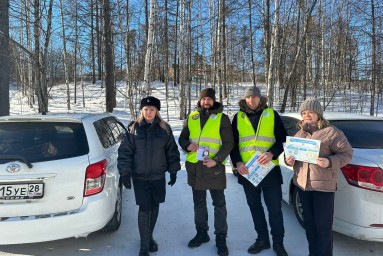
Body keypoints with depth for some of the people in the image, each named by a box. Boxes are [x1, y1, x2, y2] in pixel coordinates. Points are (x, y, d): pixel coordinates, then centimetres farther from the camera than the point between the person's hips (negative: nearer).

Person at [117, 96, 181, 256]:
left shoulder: (164, 129, -1)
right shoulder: (134, 129, -4)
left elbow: (172, 151, 6)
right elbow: (125, 152, -4)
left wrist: (173, 170, 5)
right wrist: (125, 172, -11)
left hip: (158, 176, 2)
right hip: (140, 177, -2)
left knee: (155, 206, 13)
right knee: (144, 209, -2)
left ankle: (149, 237, 34)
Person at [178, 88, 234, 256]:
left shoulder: (222, 118, -3)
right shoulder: (191, 117, 7)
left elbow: (229, 143, -6)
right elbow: (182, 138, 13)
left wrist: (217, 160, -18)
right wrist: (187, 146, -10)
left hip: (214, 167, -3)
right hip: (194, 166, 4)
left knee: (219, 204, 6)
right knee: (199, 203, 16)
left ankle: (221, 238, 20)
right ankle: (201, 233, 33)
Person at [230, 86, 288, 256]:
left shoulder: (272, 114, 1)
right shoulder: (238, 117, 6)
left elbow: (282, 139, 0)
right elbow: (233, 143, 7)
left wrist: (272, 153, -18)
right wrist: (237, 162, -8)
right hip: (247, 170, 3)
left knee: (274, 208, 5)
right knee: (255, 207, 15)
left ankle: (278, 242, 23)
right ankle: (262, 239, 32)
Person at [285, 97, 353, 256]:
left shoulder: (331, 132, -8)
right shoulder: (299, 133, 10)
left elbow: (347, 154, -7)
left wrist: (329, 162, -24)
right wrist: (288, 160, -4)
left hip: (323, 185, -6)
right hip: (302, 183, 6)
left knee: (323, 224, 4)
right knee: (309, 222, 18)